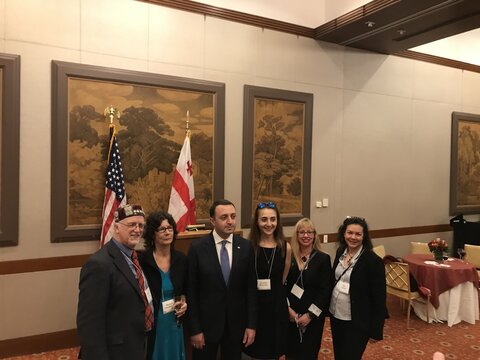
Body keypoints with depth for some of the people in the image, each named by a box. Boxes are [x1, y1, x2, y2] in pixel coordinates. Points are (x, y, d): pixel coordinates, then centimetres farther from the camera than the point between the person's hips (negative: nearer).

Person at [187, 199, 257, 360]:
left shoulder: (246, 247, -4)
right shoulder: (197, 248, -10)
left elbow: (251, 288, 0)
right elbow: (191, 291, -7)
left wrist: (251, 324, -2)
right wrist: (195, 329, -7)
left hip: (236, 323, 2)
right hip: (206, 322, -2)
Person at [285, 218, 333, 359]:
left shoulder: (323, 258, -6)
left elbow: (325, 291, -9)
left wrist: (310, 314, -12)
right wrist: (288, 309, -8)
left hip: (313, 315, -2)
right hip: (290, 314, 2)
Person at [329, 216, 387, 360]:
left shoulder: (373, 260, -17)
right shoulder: (340, 252, 1)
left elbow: (379, 297, -15)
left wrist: (376, 329, -13)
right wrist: (328, 307, 12)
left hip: (357, 322, -6)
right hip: (336, 315, 6)